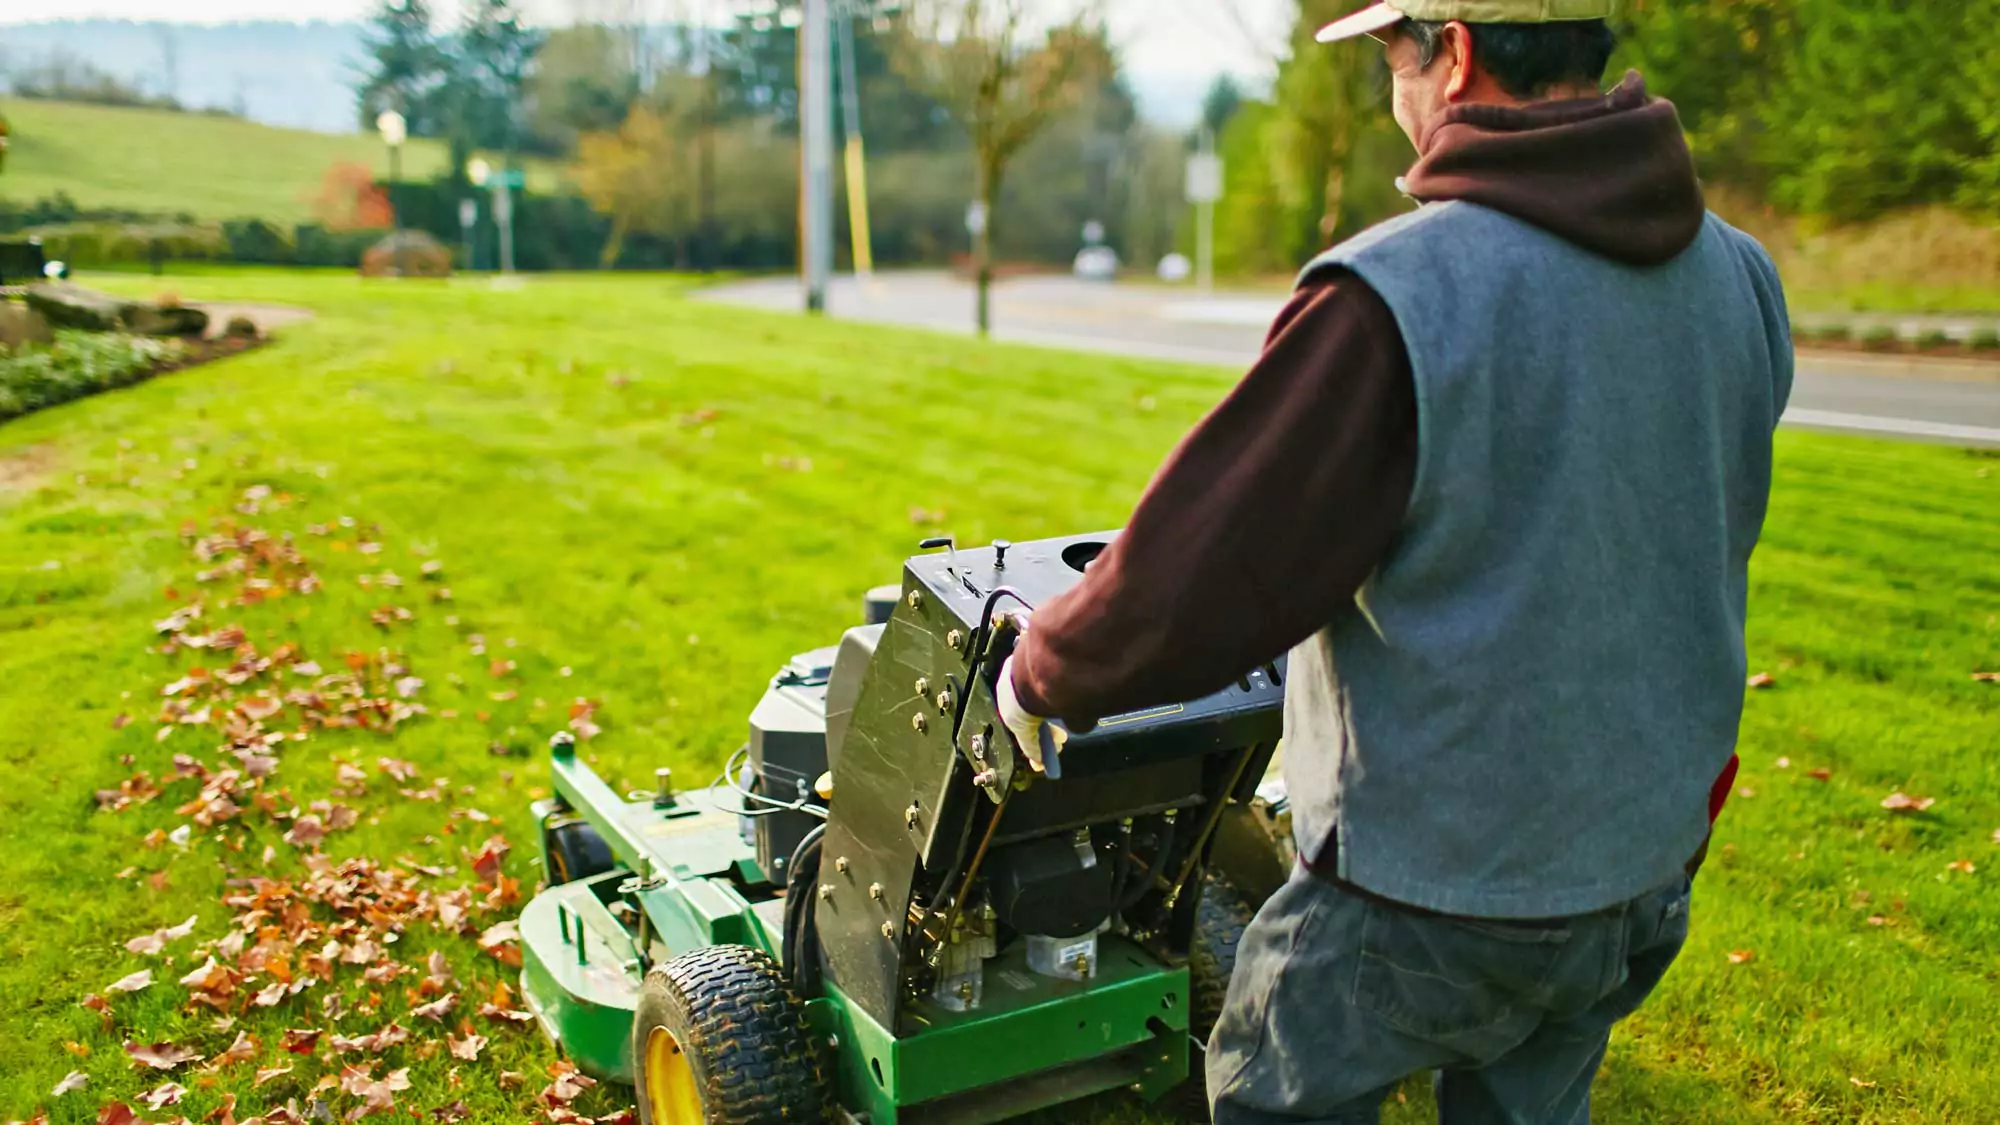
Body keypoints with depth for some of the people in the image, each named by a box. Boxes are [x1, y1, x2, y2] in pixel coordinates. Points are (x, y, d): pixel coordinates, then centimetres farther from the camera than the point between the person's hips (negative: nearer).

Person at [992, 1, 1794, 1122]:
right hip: (1651, 856, 7)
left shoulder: (1394, 297, -25)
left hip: (1441, 879, -6)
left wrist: (1042, 673, -3)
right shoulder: (1737, 277, -2)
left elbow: (1189, 587, -21)